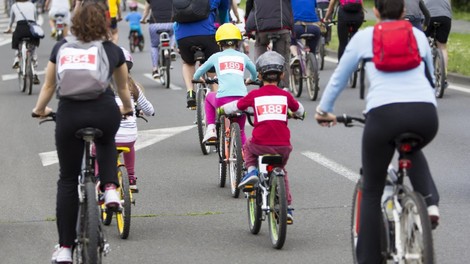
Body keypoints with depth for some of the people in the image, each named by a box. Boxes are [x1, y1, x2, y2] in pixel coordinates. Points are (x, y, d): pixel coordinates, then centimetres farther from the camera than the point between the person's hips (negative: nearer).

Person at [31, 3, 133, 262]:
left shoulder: (61, 47, 9)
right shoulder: (113, 50, 11)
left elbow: (48, 86, 15)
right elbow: (123, 88, 23)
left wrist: (39, 110, 34)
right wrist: (127, 108, 43)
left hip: (69, 114, 0)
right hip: (105, 112, 1)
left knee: (68, 180, 11)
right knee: (106, 143, 38)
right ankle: (110, 188, 13)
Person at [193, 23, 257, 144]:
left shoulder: (216, 57, 15)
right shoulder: (243, 57, 18)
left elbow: (199, 72, 28)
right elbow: (254, 72, 36)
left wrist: (196, 78, 51)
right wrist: (252, 80, 59)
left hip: (223, 99, -1)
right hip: (241, 99, 1)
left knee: (209, 97, 35)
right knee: (240, 131, 22)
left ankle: (211, 128, 22)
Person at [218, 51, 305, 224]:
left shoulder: (254, 95, 3)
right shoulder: (285, 95, 8)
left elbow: (234, 107, 15)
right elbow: (300, 111, 26)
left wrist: (221, 109, 36)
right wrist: (291, 113, 48)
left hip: (261, 145, -2)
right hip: (283, 147, 2)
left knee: (248, 146, 35)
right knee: (281, 171, 31)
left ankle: (251, 170, 10)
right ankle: (287, 208, 28)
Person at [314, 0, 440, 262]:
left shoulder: (364, 37, 18)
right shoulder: (418, 35, 23)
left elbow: (339, 78, 27)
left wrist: (324, 110, 42)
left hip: (384, 112, -2)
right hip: (425, 113, 2)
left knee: (372, 191, 14)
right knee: (412, 150, 38)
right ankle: (430, 202, 14)